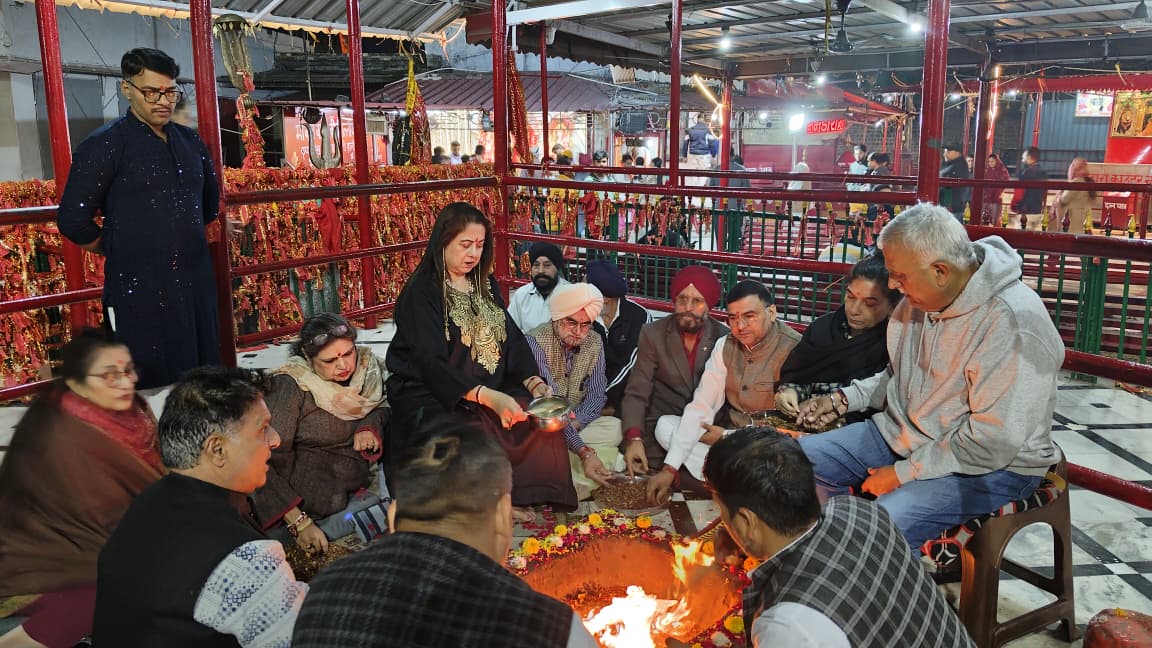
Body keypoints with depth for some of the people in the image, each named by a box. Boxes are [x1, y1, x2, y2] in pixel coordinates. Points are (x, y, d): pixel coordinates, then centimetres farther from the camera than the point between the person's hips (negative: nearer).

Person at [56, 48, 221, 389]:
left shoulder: (190, 141, 11)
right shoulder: (104, 145, -5)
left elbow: (210, 201, 26)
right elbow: (73, 219, -6)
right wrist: (119, 251, 4)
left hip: (196, 284, 5)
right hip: (138, 291, -5)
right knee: (147, 390, 0)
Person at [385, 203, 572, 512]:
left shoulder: (483, 288, 15)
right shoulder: (421, 293, -9)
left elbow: (513, 341, 8)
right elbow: (431, 363, -19)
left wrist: (534, 382, -11)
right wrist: (488, 397, -30)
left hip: (489, 394, 7)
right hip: (433, 399, -7)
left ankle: (512, 497, -1)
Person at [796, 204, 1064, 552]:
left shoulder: (1014, 322, -25)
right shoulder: (921, 297, 0)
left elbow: (993, 442, -26)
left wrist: (905, 473, -20)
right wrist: (845, 399, 4)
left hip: (989, 467, -8)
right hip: (902, 433, 8)